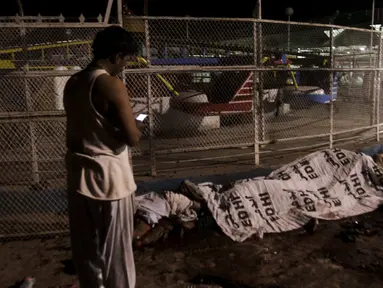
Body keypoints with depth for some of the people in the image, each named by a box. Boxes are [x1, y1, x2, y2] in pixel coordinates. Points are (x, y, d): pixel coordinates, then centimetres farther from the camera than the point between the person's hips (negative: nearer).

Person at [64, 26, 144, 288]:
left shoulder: (72, 83, 6)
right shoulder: (111, 85, -17)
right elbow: (132, 138, -19)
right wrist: (137, 127, 2)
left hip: (78, 174, 8)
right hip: (108, 175, -8)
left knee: (86, 247, 19)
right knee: (115, 249, 9)